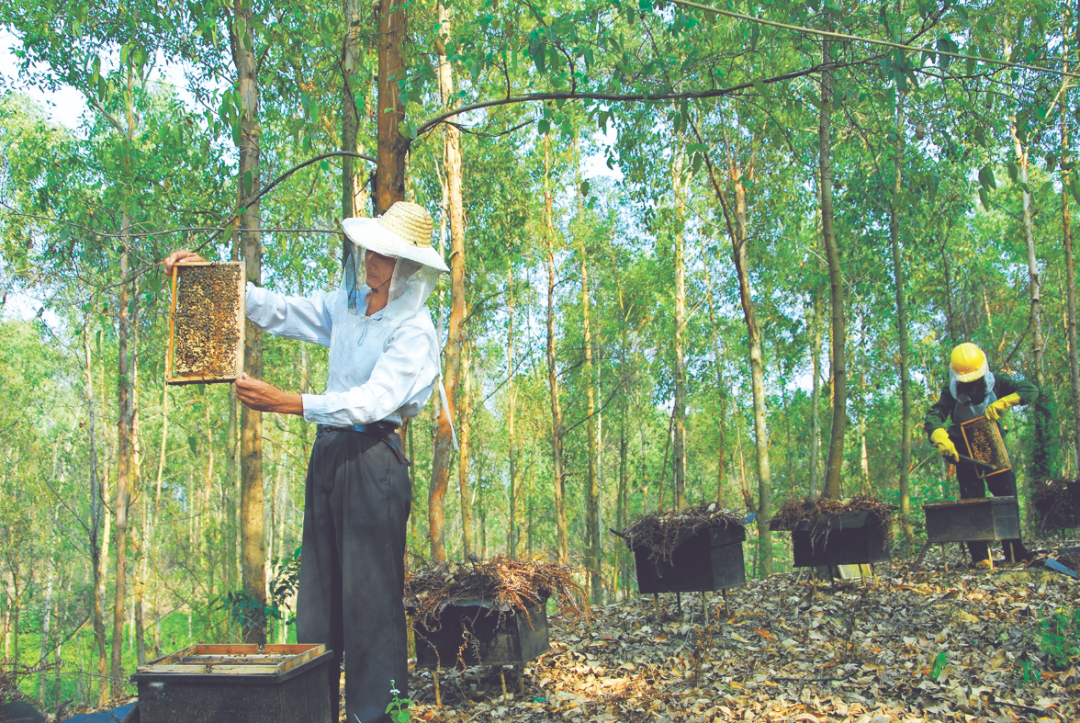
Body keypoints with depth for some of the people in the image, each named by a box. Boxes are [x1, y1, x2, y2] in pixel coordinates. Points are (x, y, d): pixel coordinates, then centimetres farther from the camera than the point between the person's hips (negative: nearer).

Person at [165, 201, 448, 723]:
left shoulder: (413, 332, -11)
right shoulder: (345, 305, 11)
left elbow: (372, 401, -22)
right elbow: (278, 312, 20)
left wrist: (285, 402, -31)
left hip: (373, 463, -7)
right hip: (329, 454, 7)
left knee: (369, 596, -4)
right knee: (318, 593, 10)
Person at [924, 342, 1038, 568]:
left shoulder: (997, 382, -11)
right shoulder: (951, 393, -16)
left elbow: (1031, 390, -19)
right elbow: (933, 416, -28)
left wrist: (1002, 403, -36)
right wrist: (941, 438, -50)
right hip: (966, 452, -2)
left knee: (1007, 495, 2)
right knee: (973, 500, -5)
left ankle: (1014, 551, 12)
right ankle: (980, 556, -3)